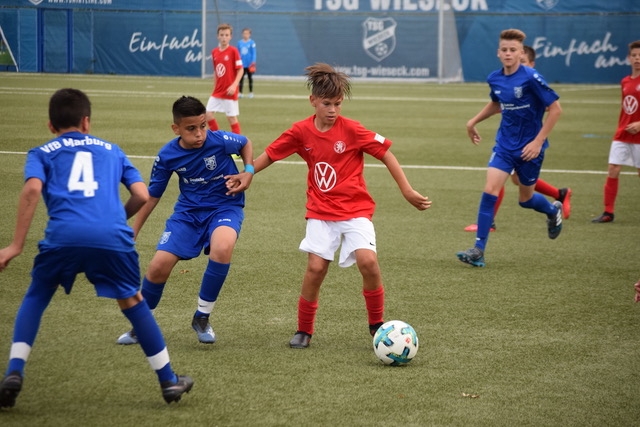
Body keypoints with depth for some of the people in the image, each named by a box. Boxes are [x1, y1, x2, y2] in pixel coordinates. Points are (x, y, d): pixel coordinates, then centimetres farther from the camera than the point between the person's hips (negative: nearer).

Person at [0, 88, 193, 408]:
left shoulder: (41, 154, 22)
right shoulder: (111, 150, 29)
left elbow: (32, 190, 2)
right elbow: (142, 195, 19)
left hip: (63, 236, -1)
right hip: (113, 237, 1)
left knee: (35, 298, 22)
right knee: (132, 301, 23)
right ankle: (169, 381, 27)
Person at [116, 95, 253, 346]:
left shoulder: (220, 141, -19)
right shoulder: (167, 155, -11)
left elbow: (245, 144, 6)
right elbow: (152, 196, 2)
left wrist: (249, 172, -10)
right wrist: (131, 233, 2)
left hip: (225, 207, -2)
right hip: (188, 211, 2)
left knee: (222, 248, -35)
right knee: (159, 266, -11)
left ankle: (202, 318, -14)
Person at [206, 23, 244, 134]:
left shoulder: (233, 51, -9)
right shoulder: (214, 52, 7)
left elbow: (240, 70, -9)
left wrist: (234, 85, -19)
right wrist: (215, 87, 15)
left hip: (229, 92, -6)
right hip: (217, 91, 6)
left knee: (232, 117, -1)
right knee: (208, 114, 1)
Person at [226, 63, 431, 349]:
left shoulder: (352, 130, -12)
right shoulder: (301, 132, -3)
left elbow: (385, 153, -7)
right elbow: (271, 154, 11)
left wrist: (407, 191, -9)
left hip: (355, 209, -2)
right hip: (321, 212, 2)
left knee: (367, 260, -20)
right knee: (315, 267, -9)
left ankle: (377, 324, 1)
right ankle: (304, 330, 9)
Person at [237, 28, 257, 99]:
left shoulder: (252, 43, -5)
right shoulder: (240, 42, 5)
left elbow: (253, 53, -5)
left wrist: (253, 62, -13)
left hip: (249, 64, -3)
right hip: (242, 64, 3)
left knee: (250, 78, 7)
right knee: (241, 78, 3)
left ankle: (251, 92, 14)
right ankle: (240, 92, 7)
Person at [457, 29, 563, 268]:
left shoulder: (531, 78, -18)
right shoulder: (495, 79, 0)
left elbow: (555, 109, -15)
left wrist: (538, 141, -18)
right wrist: (474, 121, 15)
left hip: (529, 148, -4)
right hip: (504, 145, 4)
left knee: (526, 199, 12)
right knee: (490, 191, -12)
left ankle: (553, 210, 47)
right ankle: (478, 250, -10)